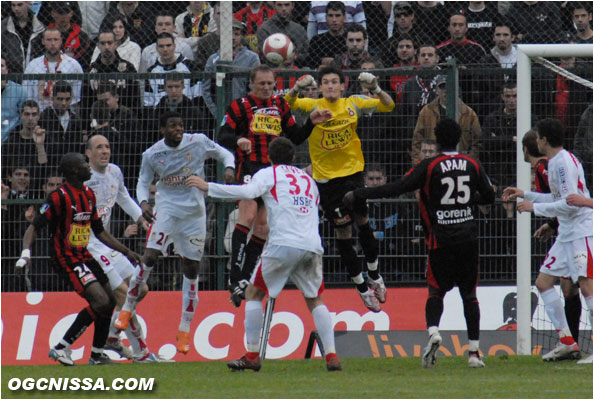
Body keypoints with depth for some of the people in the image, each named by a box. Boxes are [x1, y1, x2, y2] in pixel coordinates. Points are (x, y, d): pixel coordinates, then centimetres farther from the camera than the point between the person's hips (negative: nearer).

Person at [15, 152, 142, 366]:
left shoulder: (89, 195, 12)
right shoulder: (60, 196, -14)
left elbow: (100, 232, 22)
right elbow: (35, 226, -17)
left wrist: (126, 251, 21)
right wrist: (26, 253, -32)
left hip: (85, 257, 9)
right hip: (67, 260, -9)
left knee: (109, 300, 9)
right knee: (100, 300, -20)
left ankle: (97, 355, 21)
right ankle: (61, 348, -14)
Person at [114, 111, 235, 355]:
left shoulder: (198, 142, -5)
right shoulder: (152, 154, -4)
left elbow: (224, 154, 7)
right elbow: (143, 182, 6)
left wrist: (229, 168, -14)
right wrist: (143, 203, -14)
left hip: (194, 212, 1)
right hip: (166, 208, -1)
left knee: (191, 268, 5)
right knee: (150, 256, -19)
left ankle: (185, 330, 14)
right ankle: (128, 308, -3)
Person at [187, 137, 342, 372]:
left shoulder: (269, 174, 9)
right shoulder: (308, 179, 27)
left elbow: (248, 192, -10)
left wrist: (208, 188, -10)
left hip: (284, 244, -5)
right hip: (313, 246, 5)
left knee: (254, 293, 10)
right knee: (315, 300, 19)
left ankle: (252, 355, 5)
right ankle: (331, 356, 5)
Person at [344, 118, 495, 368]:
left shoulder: (429, 166, -7)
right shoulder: (472, 165, 3)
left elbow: (397, 188, -12)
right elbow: (489, 197, 12)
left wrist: (358, 195, -7)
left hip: (442, 239, -2)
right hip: (469, 237, 2)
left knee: (436, 291, 10)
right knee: (469, 294, 8)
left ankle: (433, 331, -18)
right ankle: (474, 352, 4)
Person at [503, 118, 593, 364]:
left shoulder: (564, 162, -15)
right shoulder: (555, 162, 14)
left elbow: (570, 203, -21)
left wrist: (535, 207, -14)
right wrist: (525, 195, 25)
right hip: (567, 234, 11)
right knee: (544, 282, 9)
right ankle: (567, 343, 10)